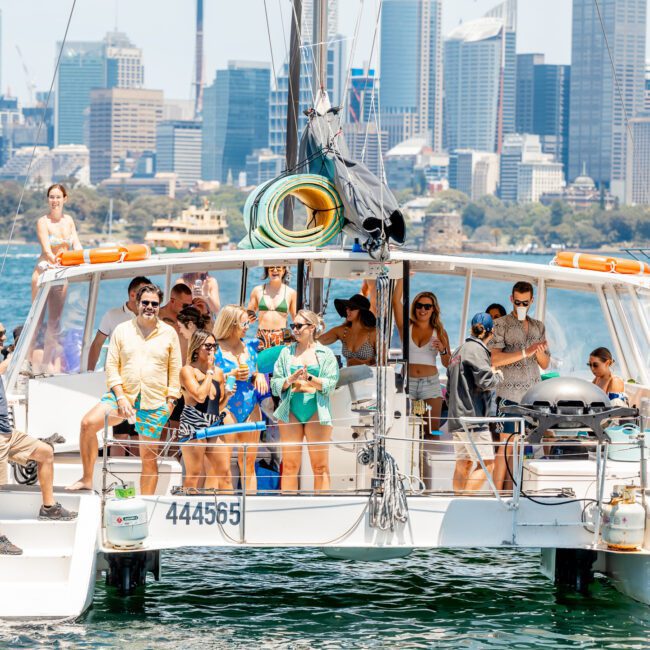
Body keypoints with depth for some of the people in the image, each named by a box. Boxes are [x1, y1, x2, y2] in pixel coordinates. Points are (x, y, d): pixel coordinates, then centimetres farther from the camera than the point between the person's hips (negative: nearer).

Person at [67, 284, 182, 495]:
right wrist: (120, 397, -9)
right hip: (123, 394, 1)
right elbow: (112, 365, 2)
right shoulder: (122, 330, 5)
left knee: (149, 455, 1)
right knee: (88, 423, -20)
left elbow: (175, 371, 7)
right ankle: (87, 479, -9)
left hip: (155, 402, -1)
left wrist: (170, 401, -1)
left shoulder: (169, 334, 5)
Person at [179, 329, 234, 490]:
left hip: (214, 426, 6)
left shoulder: (218, 372, 16)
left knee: (225, 473, 1)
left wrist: (228, 394, 7)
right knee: (194, 474, -6)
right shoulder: (188, 370, -3)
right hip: (193, 426, -6)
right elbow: (200, 396, -17)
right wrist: (209, 371, -8)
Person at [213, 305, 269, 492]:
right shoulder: (215, 349, -5)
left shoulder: (250, 347, 12)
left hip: (250, 409, 5)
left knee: (249, 463, 7)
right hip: (226, 408, -5)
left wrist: (259, 376, 2)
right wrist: (231, 376, -18)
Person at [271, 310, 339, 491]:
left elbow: (330, 384, -4)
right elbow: (275, 385, 7)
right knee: (289, 466, 2)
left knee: (320, 466, -1)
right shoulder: (287, 353, 12)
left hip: (316, 411, -2)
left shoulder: (325, 354, 5)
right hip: (291, 411, 2)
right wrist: (291, 379, -12)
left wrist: (309, 378, -17)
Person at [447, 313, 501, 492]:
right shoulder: (476, 349, -9)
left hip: (457, 417, 10)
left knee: (463, 464, 12)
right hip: (472, 417, -10)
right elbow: (485, 381, -19)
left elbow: (449, 389, 23)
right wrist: (497, 376, 1)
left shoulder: (459, 351, 20)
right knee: (487, 463, -11)